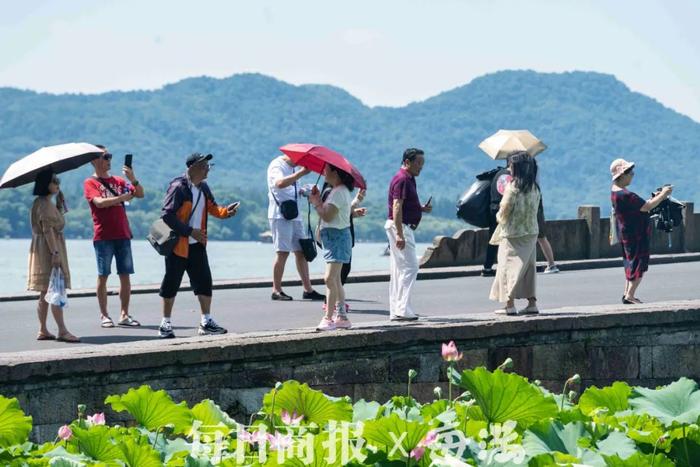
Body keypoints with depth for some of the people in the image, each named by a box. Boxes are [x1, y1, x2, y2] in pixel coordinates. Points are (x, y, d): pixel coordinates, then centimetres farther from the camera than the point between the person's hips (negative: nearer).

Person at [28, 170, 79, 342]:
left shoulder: (42, 202, 16)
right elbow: (48, 230, -21)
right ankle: (62, 331, -16)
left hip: (44, 251, 11)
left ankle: (43, 331, 13)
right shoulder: (45, 204, -14)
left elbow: (55, 225, 16)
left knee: (45, 293, 11)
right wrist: (55, 252, -25)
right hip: (49, 250, -11)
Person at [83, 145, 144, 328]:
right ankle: (104, 315, 4)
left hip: (123, 234, 4)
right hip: (103, 236, -4)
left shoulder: (118, 181, 15)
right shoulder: (90, 183, 1)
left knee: (125, 275, 2)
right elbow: (99, 202, -16)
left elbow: (140, 194, 8)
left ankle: (124, 315, 7)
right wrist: (122, 197, -12)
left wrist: (133, 179, -9)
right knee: (103, 276, -1)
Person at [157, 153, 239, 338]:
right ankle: (166, 324, 10)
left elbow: (211, 207, 18)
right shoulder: (178, 187, -17)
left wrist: (225, 212, -5)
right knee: (171, 283, 1)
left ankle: (206, 322, 11)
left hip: (197, 244, 7)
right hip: (178, 245, -7)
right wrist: (190, 231, -22)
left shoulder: (203, 188, 8)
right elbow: (167, 215, -20)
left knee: (204, 281, 4)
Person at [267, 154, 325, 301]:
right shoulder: (277, 166, -9)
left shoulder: (292, 168, 19)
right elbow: (280, 183, -31)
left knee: (301, 252, 6)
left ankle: (308, 289, 8)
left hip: (295, 215, 9)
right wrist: (302, 172, -34)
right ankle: (276, 290, 1)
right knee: (282, 252, -7)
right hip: (280, 215, -9)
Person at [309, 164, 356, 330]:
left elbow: (327, 216, -22)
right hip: (334, 237, 11)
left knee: (330, 278, -15)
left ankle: (328, 317, -17)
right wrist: (319, 200, 9)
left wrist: (316, 202, -7)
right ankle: (342, 317, 16)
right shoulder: (343, 191, 15)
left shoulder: (338, 193, -17)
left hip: (337, 237, -11)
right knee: (335, 279, 13)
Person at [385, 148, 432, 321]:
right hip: (400, 227, -11)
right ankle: (403, 310, -14)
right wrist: (399, 234, -27)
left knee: (398, 270, 10)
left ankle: (395, 312, 12)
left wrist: (421, 208, 10)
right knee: (409, 267, -12)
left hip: (404, 227, 11)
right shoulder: (402, 179, -14)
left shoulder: (409, 179, 17)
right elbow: (397, 207, -22)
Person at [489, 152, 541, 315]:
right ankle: (532, 303, 12)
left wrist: (499, 215, 11)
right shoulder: (535, 188, 4)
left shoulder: (512, 187, -15)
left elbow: (504, 211, -13)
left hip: (513, 234, -6)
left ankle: (510, 304, -3)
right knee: (528, 266, 13)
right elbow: (534, 209, 10)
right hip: (531, 233, 6)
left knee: (508, 266, 1)